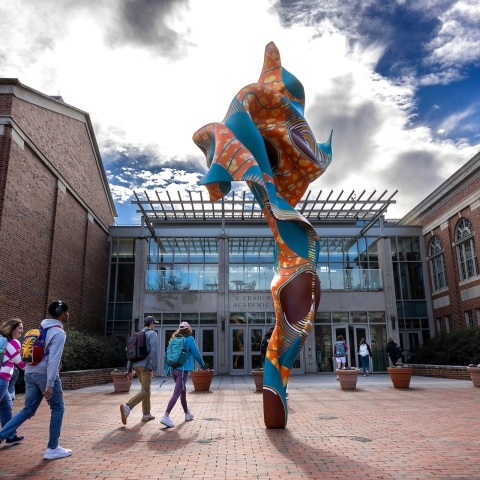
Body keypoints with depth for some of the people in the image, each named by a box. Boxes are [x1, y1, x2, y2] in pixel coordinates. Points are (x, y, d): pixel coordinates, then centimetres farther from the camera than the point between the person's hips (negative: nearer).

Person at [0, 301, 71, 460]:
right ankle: (52, 449, 11)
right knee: (58, 409, 6)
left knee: (27, 410, 14)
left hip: (30, 373, 8)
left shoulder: (41, 329, 15)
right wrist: (50, 384, -21)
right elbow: (53, 360, -19)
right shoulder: (58, 333, -12)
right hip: (44, 375, -8)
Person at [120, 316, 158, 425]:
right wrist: (155, 368, -15)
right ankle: (127, 407, -30)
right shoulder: (152, 333, -3)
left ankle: (146, 414, 23)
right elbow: (153, 351, -15)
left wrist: (129, 370, 16)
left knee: (146, 388, 20)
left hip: (136, 365, 8)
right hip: (146, 365, -8)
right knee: (145, 391, -10)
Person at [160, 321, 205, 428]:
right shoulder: (189, 339, -5)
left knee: (183, 391, 21)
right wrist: (202, 364, 13)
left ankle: (187, 414, 33)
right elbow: (196, 354, -3)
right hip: (183, 370, -7)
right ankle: (166, 416, -18)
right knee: (176, 394, -8)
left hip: (174, 369, 7)